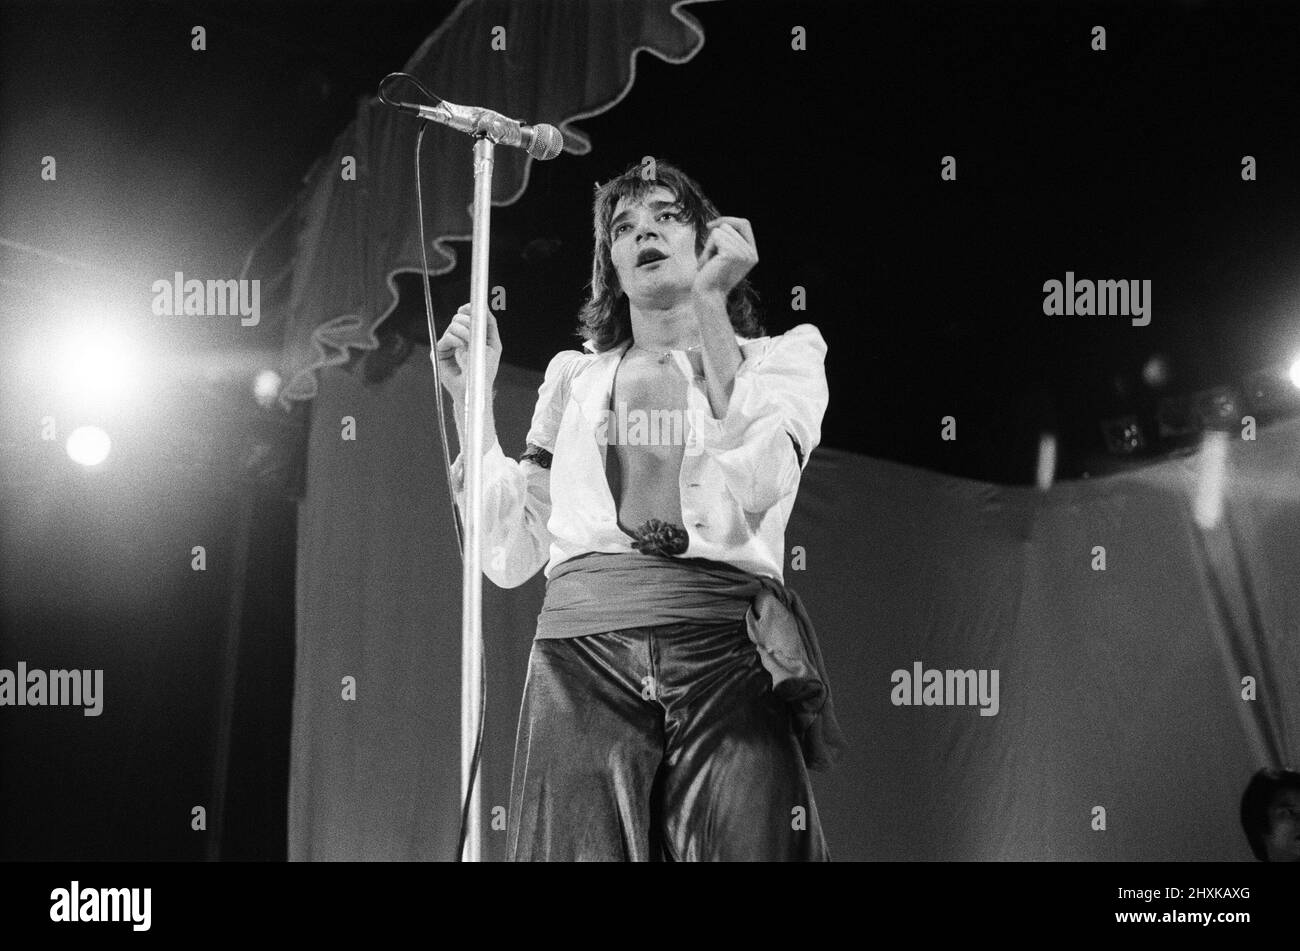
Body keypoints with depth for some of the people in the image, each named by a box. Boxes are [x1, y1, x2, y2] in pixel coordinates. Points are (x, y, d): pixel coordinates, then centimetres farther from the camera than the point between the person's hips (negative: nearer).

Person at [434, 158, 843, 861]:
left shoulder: (784, 355, 16)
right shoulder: (574, 375, 23)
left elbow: (750, 488, -6)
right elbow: (511, 554, 15)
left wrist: (710, 303, -3)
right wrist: (470, 396, 13)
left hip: (727, 652, -1)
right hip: (583, 652, 2)